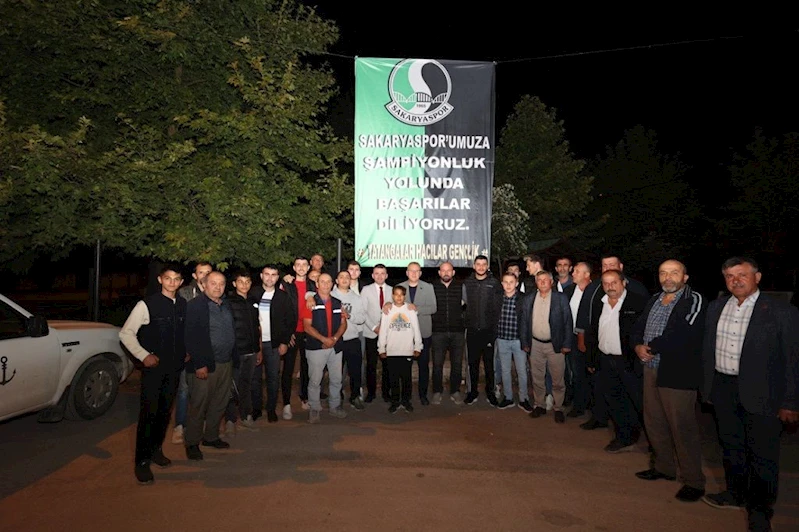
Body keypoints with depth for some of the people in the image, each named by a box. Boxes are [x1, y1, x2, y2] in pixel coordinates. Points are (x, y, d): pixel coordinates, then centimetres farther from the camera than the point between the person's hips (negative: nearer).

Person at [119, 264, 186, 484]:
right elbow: (125, 333, -7)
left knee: (165, 411, 14)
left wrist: (185, 352, 5)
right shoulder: (147, 304, -10)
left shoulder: (183, 305, 3)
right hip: (153, 367, -4)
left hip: (175, 367, 5)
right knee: (148, 413, -3)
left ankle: (156, 450, 32)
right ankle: (142, 462, 10)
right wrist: (143, 355, -13)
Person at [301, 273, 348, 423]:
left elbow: (343, 324, 9)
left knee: (336, 379, 10)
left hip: (336, 347, 4)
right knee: (315, 380, 1)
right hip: (316, 347, -4)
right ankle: (314, 409, 15)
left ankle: (335, 406, 25)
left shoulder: (337, 303, 13)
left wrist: (335, 338, -8)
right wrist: (324, 339, -17)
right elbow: (307, 326, -8)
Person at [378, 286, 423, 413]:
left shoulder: (410, 310, 2)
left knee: (406, 377, 5)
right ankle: (395, 401, 18)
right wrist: (382, 349, 1)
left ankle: (406, 400, 20)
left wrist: (417, 348, 2)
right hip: (391, 351, 0)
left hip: (407, 350, 0)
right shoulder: (387, 311, 3)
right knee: (393, 377, 7)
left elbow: (416, 330, 4)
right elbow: (383, 331, 3)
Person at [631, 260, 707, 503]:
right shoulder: (654, 300, 13)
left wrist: (652, 347, -11)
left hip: (677, 374, -7)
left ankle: (693, 481, 17)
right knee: (654, 423, 17)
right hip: (651, 370, 7)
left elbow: (683, 337, -22)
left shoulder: (695, 301, -10)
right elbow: (637, 328, 14)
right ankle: (663, 467, 36)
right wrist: (638, 346, -7)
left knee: (682, 428, 1)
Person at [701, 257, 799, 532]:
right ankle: (736, 493, 39)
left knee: (762, 454, 7)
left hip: (760, 394, -5)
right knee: (731, 446, 19)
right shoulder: (716, 307, 5)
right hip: (723, 389, 5)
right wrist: (706, 386, 11)